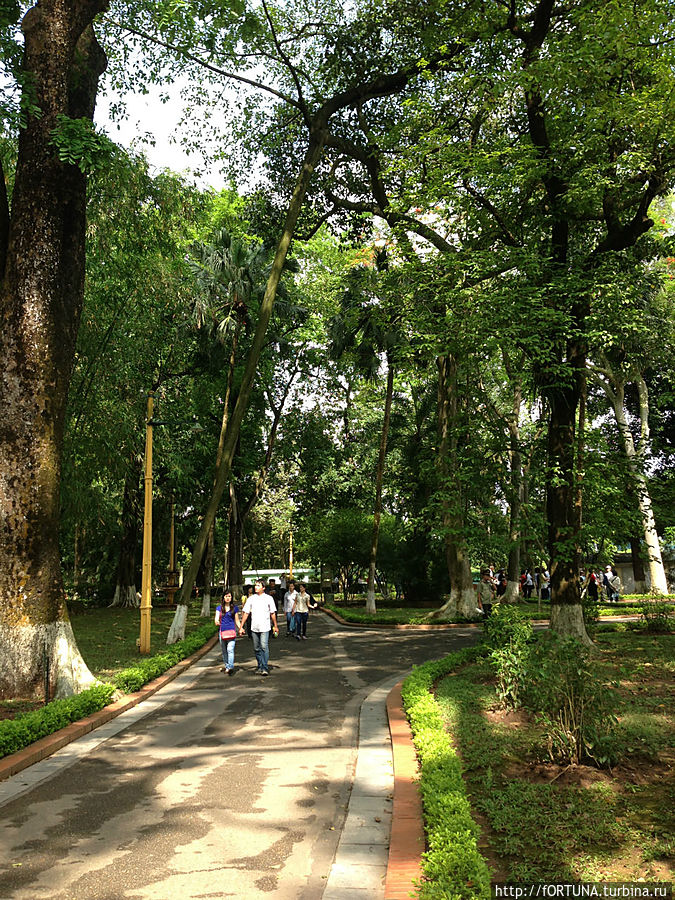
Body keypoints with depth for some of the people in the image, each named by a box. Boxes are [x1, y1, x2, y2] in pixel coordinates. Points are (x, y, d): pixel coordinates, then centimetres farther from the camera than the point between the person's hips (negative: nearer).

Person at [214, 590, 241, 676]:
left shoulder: (234, 608, 8)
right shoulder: (219, 608, 10)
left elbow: (237, 620, 12)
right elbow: (217, 618, 2)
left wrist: (240, 628, -4)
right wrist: (217, 622, -22)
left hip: (231, 631, -2)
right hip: (222, 631, 2)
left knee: (230, 649, -16)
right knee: (224, 650, 10)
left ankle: (231, 667, -24)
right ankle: (226, 666, 23)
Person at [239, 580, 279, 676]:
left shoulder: (268, 598, 2)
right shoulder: (251, 599, 6)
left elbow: (272, 613, 7)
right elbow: (246, 613, 7)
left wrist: (275, 626, 8)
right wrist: (241, 627, 3)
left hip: (265, 628, -3)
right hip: (254, 628, 3)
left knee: (264, 647, -13)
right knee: (256, 649, 10)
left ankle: (265, 668, -10)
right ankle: (260, 667, 22)